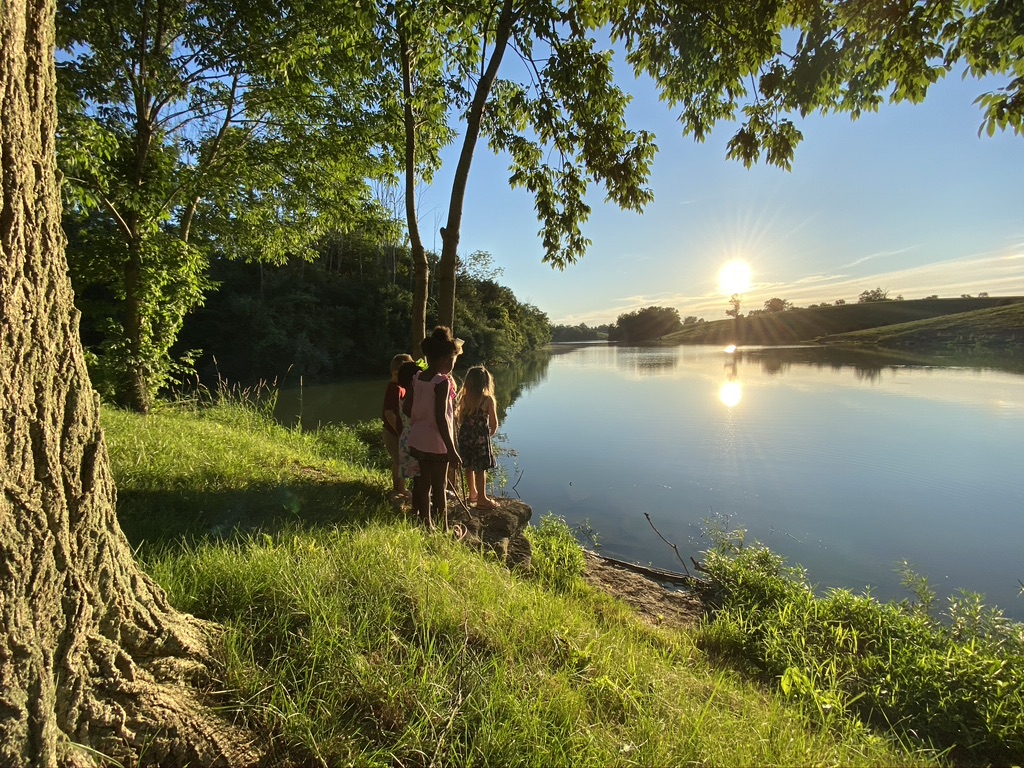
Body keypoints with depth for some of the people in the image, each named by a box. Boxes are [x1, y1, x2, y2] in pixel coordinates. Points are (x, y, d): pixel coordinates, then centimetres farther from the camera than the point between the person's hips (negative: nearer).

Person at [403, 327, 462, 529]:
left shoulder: (417, 378, 3)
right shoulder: (443, 381, -18)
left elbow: (406, 408, 8)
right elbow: (441, 418, -23)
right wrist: (451, 450, -19)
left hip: (417, 440, 7)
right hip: (436, 443, -7)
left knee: (423, 483, 16)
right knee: (439, 486, 6)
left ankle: (426, 525, 30)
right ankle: (443, 530, 19)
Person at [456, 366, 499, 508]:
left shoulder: (464, 398, -2)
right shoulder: (488, 400, -13)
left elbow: (460, 420, 4)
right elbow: (494, 424, -10)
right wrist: (489, 435, 9)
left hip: (465, 437, 5)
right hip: (481, 438, -4)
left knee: (469, 467, 17)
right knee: (481, 469, 5)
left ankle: (473, 494, 34)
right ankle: (482, 499, 14)